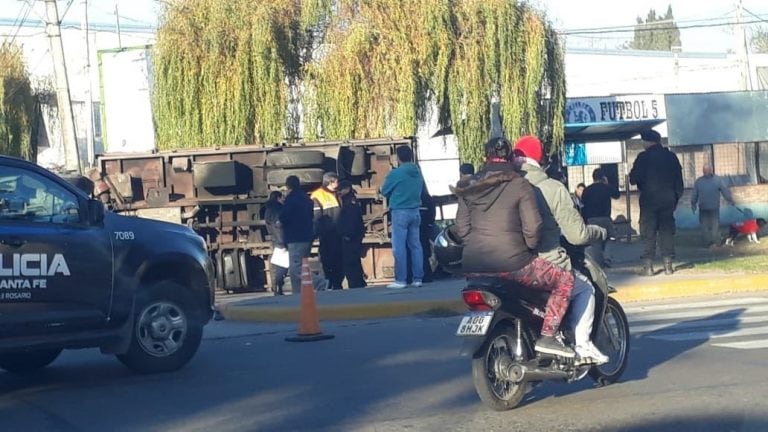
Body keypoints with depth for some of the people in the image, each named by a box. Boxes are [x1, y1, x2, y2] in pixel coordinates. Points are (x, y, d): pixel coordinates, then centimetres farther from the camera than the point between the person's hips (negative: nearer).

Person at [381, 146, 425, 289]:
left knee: (399, 247, -3)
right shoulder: (418, 173, 6)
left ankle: (401, 280, -5)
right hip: (415, 211, 6)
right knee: (415, 245, 9)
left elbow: (384, 191, 0)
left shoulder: (395, 173, -12)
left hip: (400, 212, -6)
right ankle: (418, 278, 9)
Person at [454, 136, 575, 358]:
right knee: (564, 280, 7)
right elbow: (533, 226, -9)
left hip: (473, 267, 6)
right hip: (511, 264, -6)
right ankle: (548, 336, -7)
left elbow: (461, 228, 8)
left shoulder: (468, 187, 10)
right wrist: (530, 248, 10)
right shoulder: (520, 185, -3)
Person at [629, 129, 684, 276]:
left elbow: (633, 179, -10)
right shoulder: (671, 156, 6)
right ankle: (668, 264, 4)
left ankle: (648, 265, -5)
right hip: (668, 199, 4)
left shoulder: (643, 157, -9)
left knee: (649, 232, 0)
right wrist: (676, 197, 15)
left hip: (649, 199, -4)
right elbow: (679, 180, 9)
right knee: (667, 231, 7)